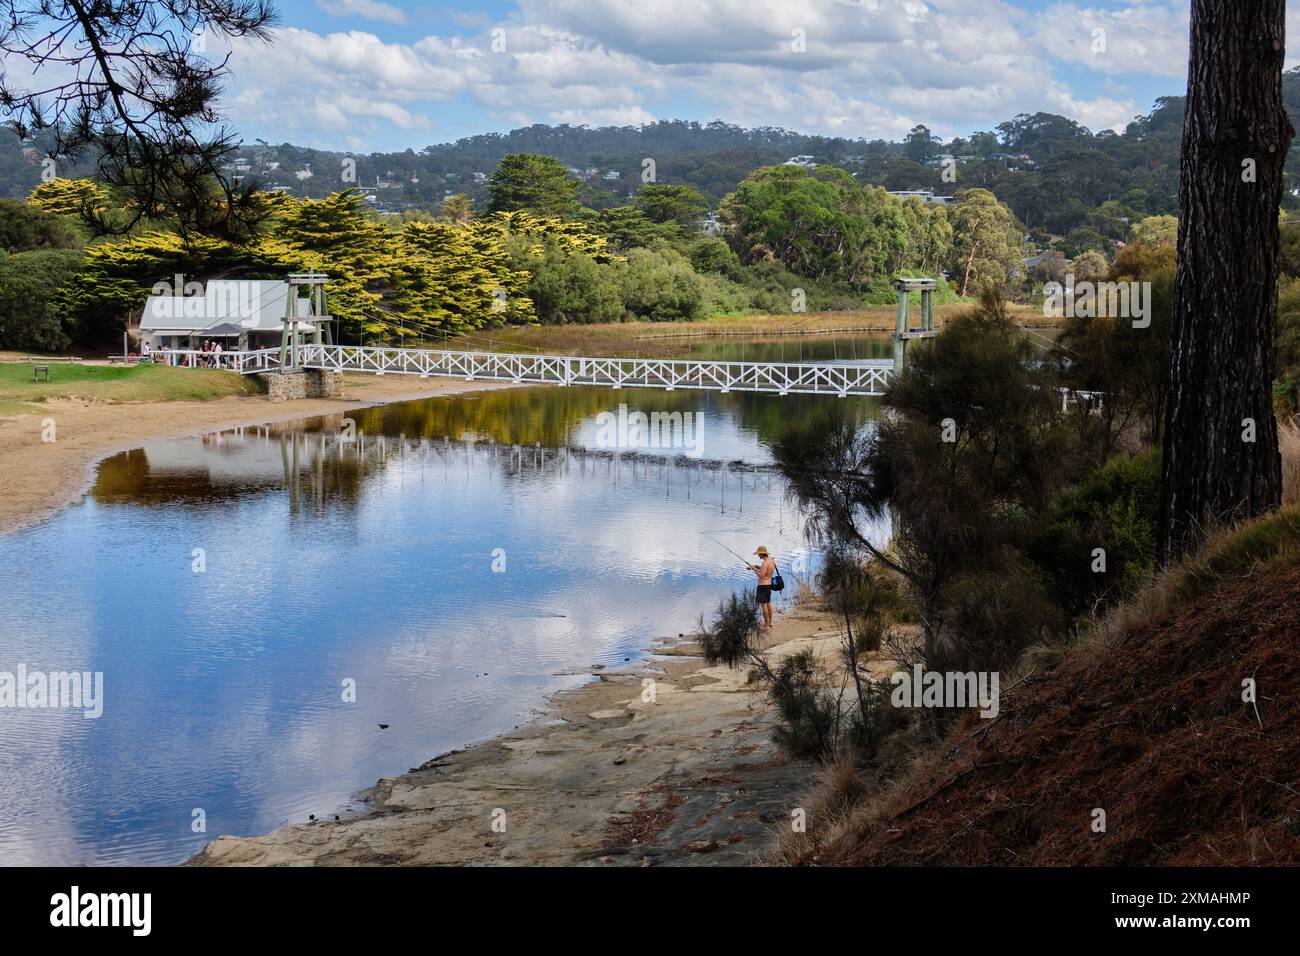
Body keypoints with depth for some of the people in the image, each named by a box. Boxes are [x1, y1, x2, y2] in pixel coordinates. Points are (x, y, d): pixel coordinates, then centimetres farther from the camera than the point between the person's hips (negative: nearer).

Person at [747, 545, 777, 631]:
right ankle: (770, 623, 29)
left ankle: (766, 626, -3)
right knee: (768, 603, 19)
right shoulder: (772, 560, 7)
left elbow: (761, 575, -25)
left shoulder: (765, 563, -21)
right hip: (769, 584, 10)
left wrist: (754, 569, -14)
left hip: (763, 585, -10)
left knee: (764, 605, -5)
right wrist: (758, 567, 13)